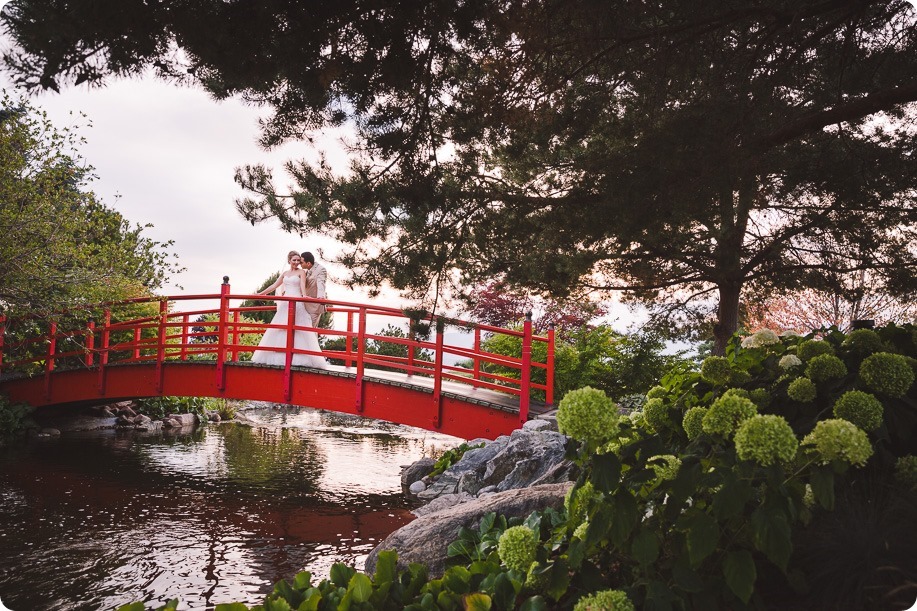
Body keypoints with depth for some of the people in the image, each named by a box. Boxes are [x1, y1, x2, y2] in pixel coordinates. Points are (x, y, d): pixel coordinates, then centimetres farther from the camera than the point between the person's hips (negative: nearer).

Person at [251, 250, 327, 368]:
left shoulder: (301, 272, 2)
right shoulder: (285, 273, 17)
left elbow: (303, 286, -14)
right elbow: (274, 286, 20)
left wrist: (304, 296, -33)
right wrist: (260, 294, 19)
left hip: (297, 303, -6)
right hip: (285, 304, 6)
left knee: (297, 330, -9)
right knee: (279, 329, 3)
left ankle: (298, 357, -9)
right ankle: (280, 357, 7)